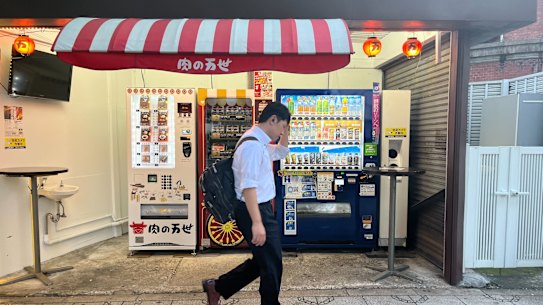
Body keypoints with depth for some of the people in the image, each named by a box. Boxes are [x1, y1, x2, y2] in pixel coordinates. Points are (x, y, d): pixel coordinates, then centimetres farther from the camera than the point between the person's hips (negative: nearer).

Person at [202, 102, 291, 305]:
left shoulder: (261, 143, 13)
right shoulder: (253, 145, -19)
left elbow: (281, 152, 31)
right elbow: (248, 186, -27)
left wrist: (285, 129, 16)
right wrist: (257, 222, -29)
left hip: (261, 209, 11)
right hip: (255, 211, -11)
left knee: (263, 260, 20)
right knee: (272, 264, 4)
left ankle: (217, 288, 31)